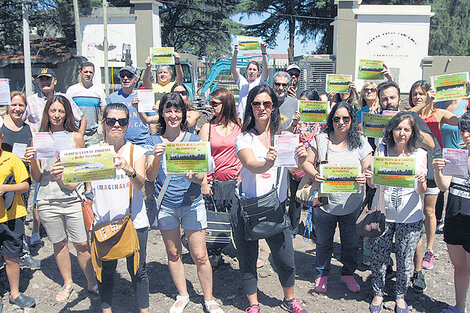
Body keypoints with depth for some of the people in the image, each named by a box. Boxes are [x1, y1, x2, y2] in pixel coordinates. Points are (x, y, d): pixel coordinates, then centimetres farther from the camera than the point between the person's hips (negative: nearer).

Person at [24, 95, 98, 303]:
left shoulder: (75, 137, 2)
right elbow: (37, 178, 4)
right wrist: (32, 161, -16)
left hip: (73, 198, -1)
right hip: (47, 200, 1)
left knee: (82, 245, 1)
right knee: (59, 244, 14)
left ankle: (92, 283, 19)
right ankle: (67, 283, 32)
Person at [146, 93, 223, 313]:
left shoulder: (193, 140, -1)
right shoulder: (154, 141, 1)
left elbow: (201, 177, -4)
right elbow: (150, 177, -6)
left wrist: (193, 175, -27)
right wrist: (156, 158, -25)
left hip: (192, 202, -1)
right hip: (165, 204, 2)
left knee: (200, 256, -1)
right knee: (173, 254, 13)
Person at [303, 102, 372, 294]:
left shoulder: (360, 142, -1)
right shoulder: (321, 139, -1)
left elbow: (368, 169, 0)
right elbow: (307, 163, 0)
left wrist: (365, 178, -22)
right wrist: (314, 175, -20)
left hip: (352, 204, 1)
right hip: (324, 201, 0)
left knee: (351, 242, 14)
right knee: (323, 242, 14)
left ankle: (348, 273, 38)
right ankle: (322, 274, 36)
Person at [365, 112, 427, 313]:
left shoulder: (420, 154, -1)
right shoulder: (381, 149, -1)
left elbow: (422, 192, -1)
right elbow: (373, 184, 1)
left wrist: (422, 181, -23)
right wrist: (369, 178, -21)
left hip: (410, 217, 0)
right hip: (382, 214, 0)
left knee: (405, 260, 10)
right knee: (378, 257, 8)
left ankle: (400, 295, 34)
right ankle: (378, 293, 31)